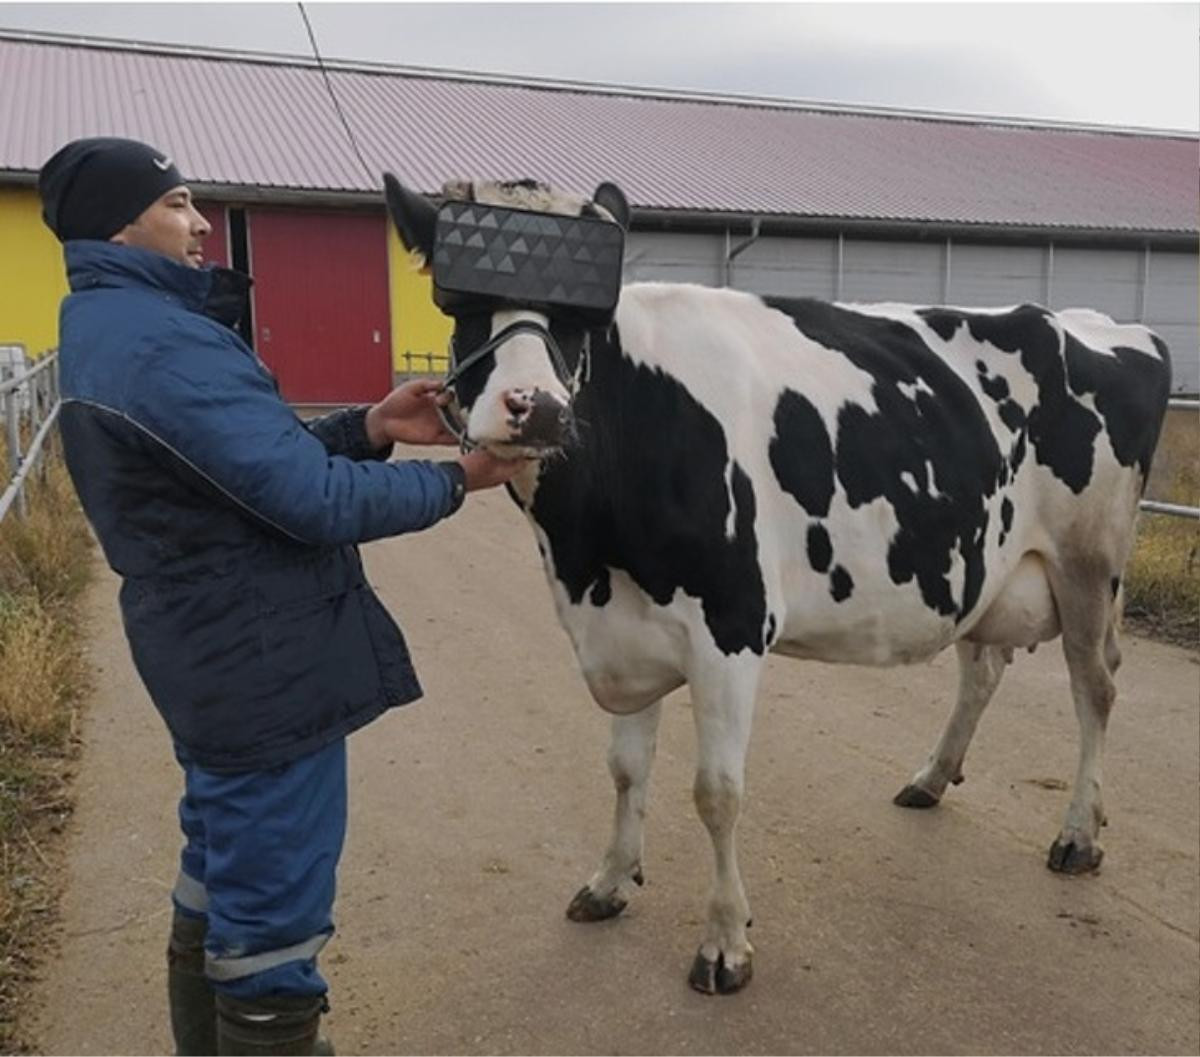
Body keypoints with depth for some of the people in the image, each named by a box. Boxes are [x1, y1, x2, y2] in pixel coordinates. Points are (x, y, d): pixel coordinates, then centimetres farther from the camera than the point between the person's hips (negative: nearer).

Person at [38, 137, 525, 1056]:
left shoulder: (110, 330, 12)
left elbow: (260, 458, 14)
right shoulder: (163, 343, -22)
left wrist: (368, 426, 2)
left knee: (220, 892, 25)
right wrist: (455, 479, -11)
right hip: (268, 668, -11)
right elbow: (315, 501, -24)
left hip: (214, 658, 11)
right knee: (270, 922, 4)